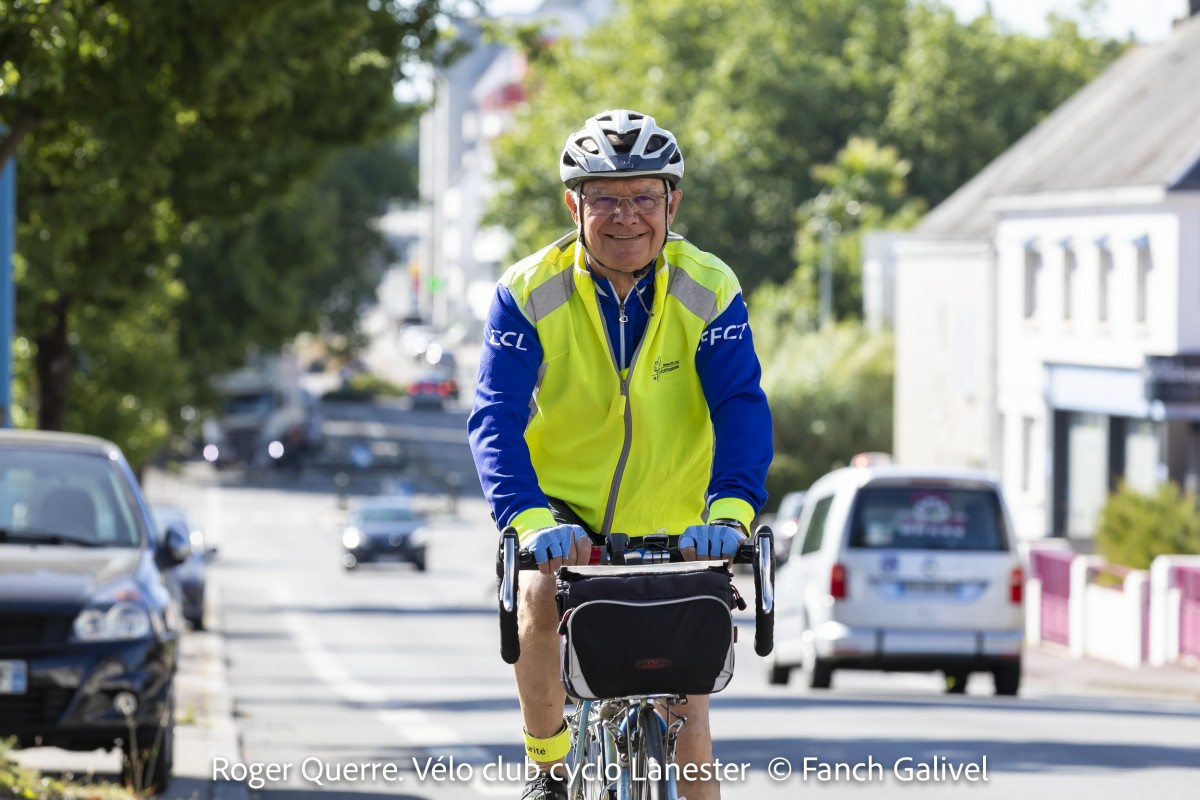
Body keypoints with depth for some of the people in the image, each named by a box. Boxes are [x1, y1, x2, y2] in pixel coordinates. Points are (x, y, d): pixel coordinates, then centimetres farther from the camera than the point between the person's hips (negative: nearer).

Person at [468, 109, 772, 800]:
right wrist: (530, 521, -43)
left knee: (688, 740, -1)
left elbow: (742, 408, -24)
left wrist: (729, 511, -44)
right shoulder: (531, 294, -15)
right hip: (564, 506, -1)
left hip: (671, 527, 1)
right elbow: (497, 418, -24)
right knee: (542, 601, -32)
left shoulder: (710, 292, -14)